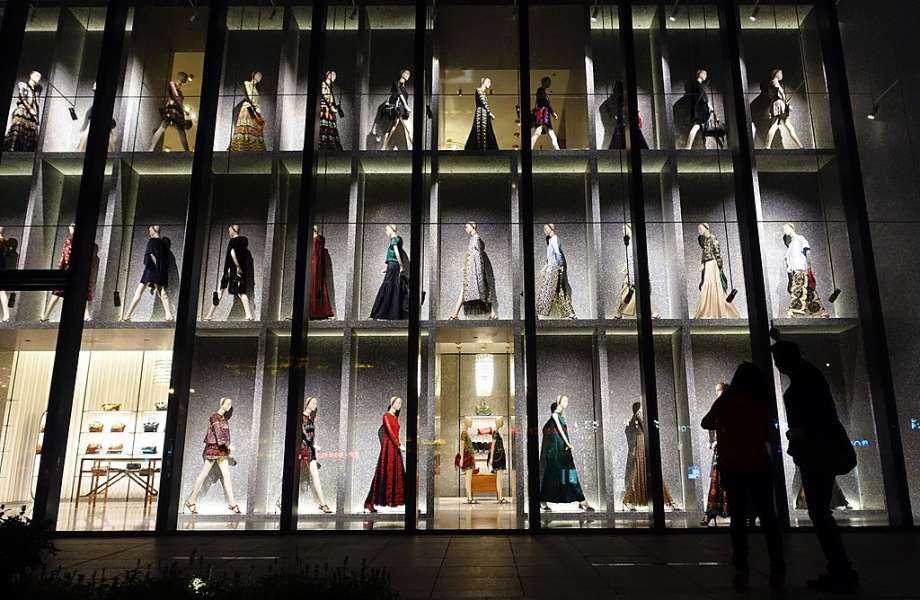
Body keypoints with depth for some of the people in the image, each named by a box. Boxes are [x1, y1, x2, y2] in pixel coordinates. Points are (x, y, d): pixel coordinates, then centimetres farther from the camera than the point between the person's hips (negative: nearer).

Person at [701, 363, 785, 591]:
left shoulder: (725, 400, -1)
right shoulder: (762, 403, -1)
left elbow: (706, 423, 11)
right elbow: (770, 437, 3)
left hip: (732, 465, 0)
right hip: (758, 464, 0)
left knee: (738, 517, 4)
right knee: (767, 515, 9)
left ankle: (742, 572, -2)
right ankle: (777, 570, 3)